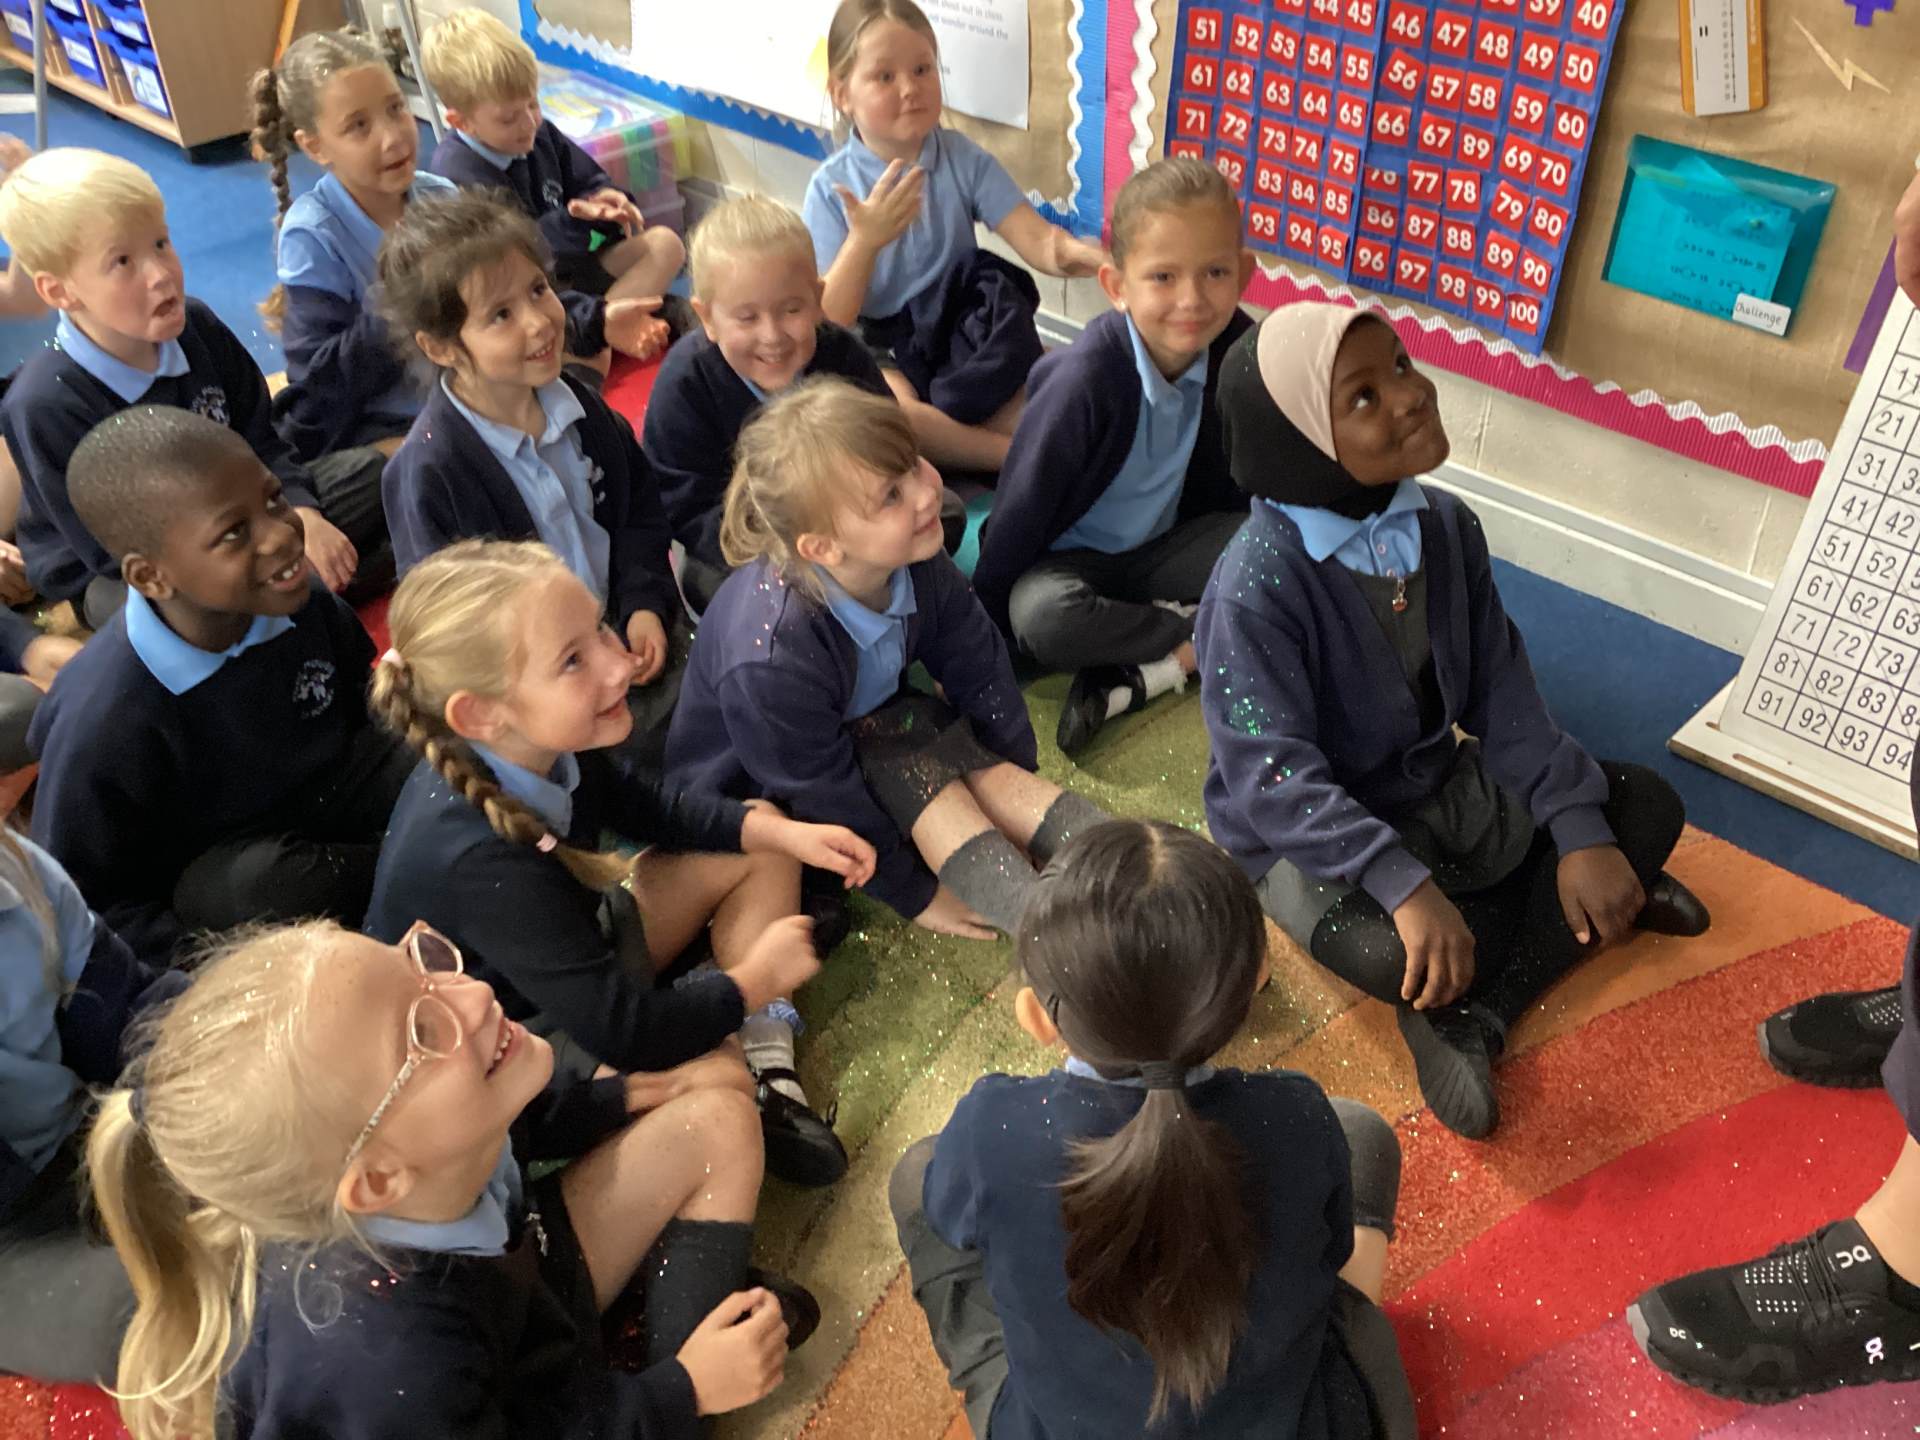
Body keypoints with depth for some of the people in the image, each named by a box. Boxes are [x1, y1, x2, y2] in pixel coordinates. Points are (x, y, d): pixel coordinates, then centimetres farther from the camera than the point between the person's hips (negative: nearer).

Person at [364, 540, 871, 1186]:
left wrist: (784, 832, -7)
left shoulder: (541, 745, -18)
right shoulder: (480, 862, -39)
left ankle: (771, 1073, -1)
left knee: (762, 846, 5)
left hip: (574, 944, 9)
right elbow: (629, 1032, -33)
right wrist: (754, 979, -17)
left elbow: (644, 806, 4)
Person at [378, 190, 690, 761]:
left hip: (628, 629, 6)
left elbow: (639, 512, 12)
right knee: (668, 734, -21)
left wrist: (644, 605, -4)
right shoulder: (426, 472, -18)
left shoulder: (580, 404, 0)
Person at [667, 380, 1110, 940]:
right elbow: (823, 798, -28)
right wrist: (915, 894, -14)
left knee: (998, 776, -14)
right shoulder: (771, 656, -42)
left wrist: (1017, 789, 3)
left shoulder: (915, 561, -23)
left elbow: (979, 669, -6)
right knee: (924, 785, -27)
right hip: (760, 788, -6)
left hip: (869, 716, 7)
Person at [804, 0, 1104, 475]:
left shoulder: (963, 158, -1)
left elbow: (1033, 236, -13)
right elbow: (828, 322, -14)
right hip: (881, 347, -3)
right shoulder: (831, 186, -9)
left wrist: (1069, 252, -38)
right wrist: (864, 241, -31)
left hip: (966, 326, 3)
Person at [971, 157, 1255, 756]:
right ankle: (1201, 640, -17)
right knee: (1040, 615, -37)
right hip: (1071, 560, -4)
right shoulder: (1086, 380, -28)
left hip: (1165, 546, 5)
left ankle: (1134, 677, -21)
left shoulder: (1237, 348, -15)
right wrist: (982, 627, -16)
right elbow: (1019, 510, -21)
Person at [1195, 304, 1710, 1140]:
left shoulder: (1445, 528, -5)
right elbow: (1272, 777, -30)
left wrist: (1580, 834, -11)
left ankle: (1472, 1017, -11)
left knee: (1647, 805, -1)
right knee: (1392, 956, -35)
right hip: (1309, 829, -7)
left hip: (1438, 789, 7)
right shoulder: (1256, 587, -26)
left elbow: (1503, 696, -2)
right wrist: (1404, 883, -40)